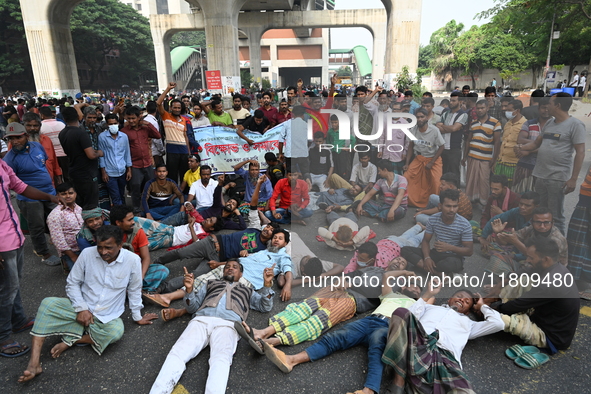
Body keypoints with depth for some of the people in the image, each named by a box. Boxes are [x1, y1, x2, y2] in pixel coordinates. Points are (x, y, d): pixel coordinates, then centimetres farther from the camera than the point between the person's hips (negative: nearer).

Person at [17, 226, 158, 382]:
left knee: (116, 331, -33)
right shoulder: (87, 254, -10)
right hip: (82, 309, 2)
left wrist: (137, 317, 7)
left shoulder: (132, 260, -15)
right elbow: (72, 283, 0)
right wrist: (81, 308, -11)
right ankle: (34, 363, -23)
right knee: (48, 303, -21)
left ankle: (70, 341, -12)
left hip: (107, 317, -2)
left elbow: (134, 291, -1)